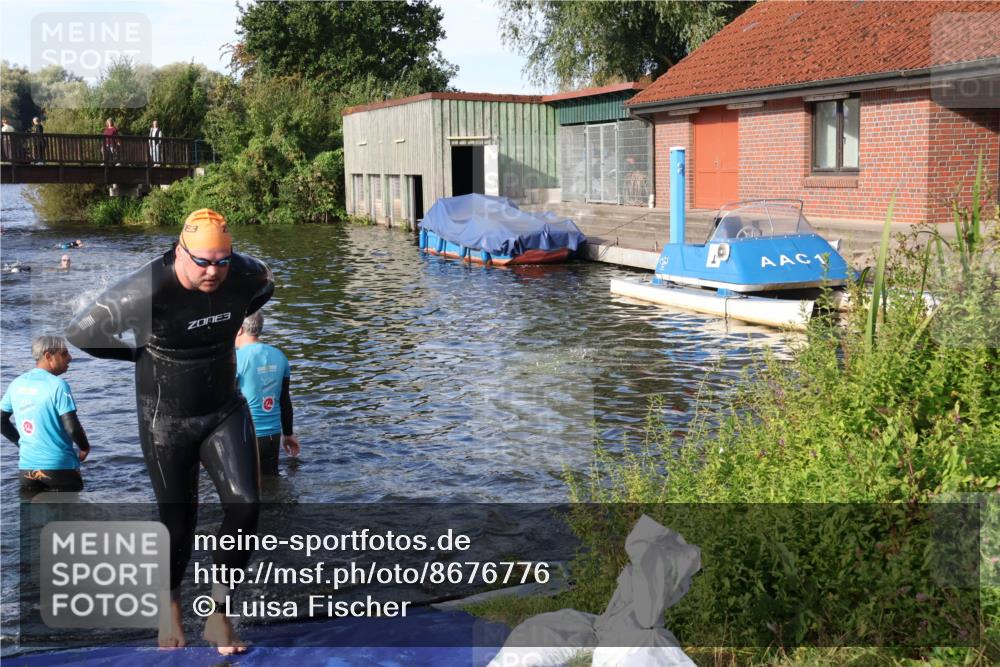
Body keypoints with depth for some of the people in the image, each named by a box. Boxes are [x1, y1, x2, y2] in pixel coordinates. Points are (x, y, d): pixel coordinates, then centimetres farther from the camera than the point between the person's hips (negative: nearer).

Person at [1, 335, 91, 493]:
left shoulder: (16, 384, 5)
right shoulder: (57, 385, -15)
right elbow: (72, 428, -19)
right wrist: (85, 448, -1)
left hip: (27, 466, 6)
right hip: (60, 466, -6)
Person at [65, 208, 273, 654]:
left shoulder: (244, 275, -12)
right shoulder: (147, 291, -26)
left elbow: (266, 283, 14)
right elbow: (80, 332, -15)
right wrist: (138, 354, -2)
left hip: (225, 411, 4)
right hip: (167, 421, -3)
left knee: (245, 505, -13)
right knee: (179, 524, 7)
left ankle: (218, 613, 4)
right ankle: (170, 604, 38)